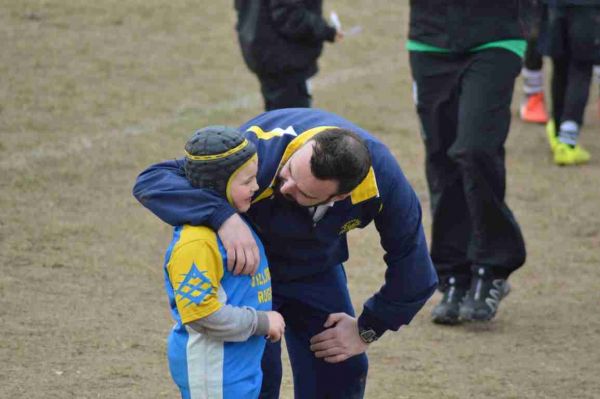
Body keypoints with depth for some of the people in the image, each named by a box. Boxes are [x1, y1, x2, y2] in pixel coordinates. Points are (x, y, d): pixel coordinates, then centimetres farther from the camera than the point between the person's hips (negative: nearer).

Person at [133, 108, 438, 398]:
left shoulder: (380, 174, -33)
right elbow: (153, 181, -44)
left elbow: (409, 257, -15)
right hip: (242, 266, -3)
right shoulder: (258, 151, -42)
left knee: (340, 375, 1)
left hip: (318, 269, 3)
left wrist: (367, 331, -8)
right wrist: (223, 218, -59)